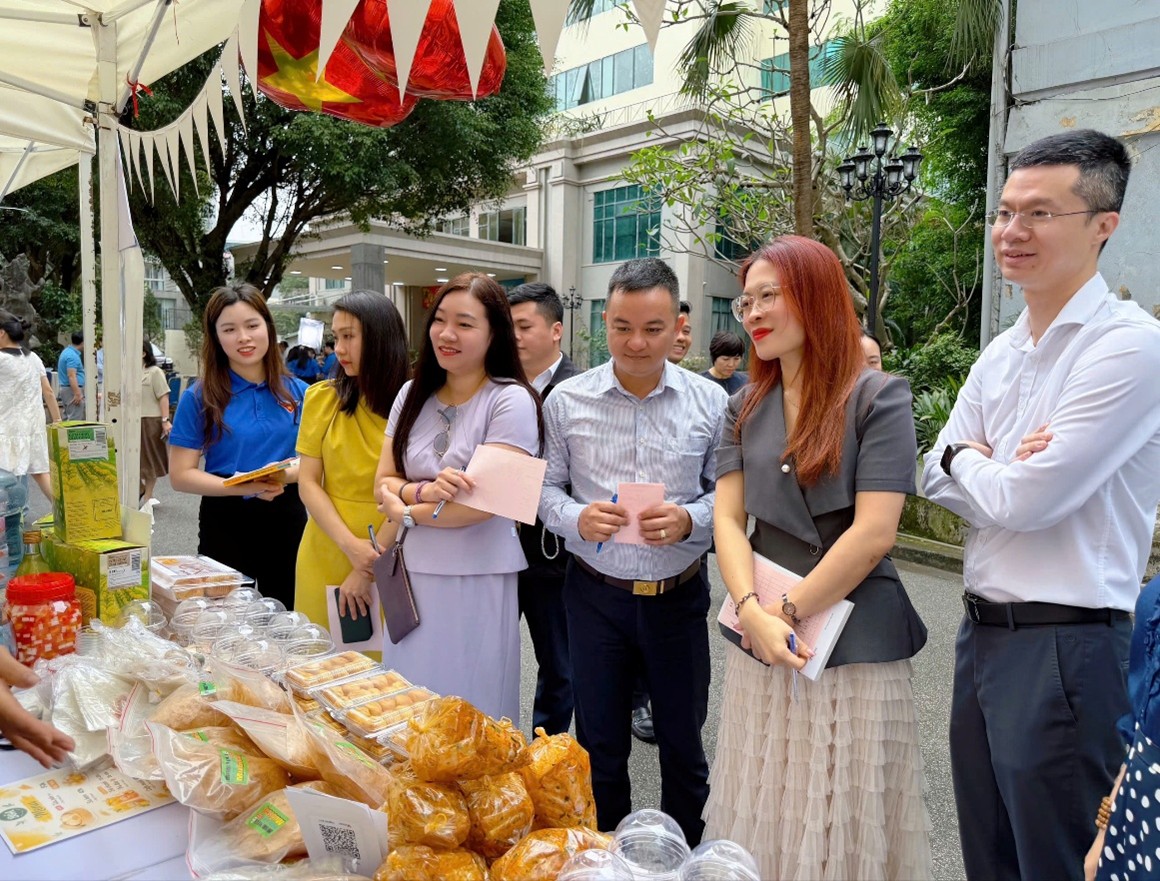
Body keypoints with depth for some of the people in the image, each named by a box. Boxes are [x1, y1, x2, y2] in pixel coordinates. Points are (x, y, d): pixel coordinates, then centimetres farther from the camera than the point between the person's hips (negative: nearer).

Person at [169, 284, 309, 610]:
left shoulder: (297, 392, 0)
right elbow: (180, 475, -8)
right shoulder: (200, 397, -7)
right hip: (226, 522, -2)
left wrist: (286, 474, -18)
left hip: (287, 519, 2)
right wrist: (245, 487, -22)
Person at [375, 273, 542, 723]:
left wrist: (408, 512, -6)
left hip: (477, 581, -5)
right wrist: (426, 491, -17)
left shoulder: (511, 400, -11)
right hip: (411, 577, 5)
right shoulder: (413, 394, 7)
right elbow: (384, 483, 4)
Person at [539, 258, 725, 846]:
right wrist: (578, 519, -20)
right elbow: (546, 488, 0)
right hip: (595, 593, 0)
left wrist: (688, 520, -21)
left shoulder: (710, 402, -4)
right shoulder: (567, 400, -4)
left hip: (678, 595, 0)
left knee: (683, 743, 16)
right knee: (600, 746, 15)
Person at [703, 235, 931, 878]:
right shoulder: (745, 409, 8)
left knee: (845, 826, 9)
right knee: (763, 819, 15)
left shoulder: (879, 398, -7)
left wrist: (789, 610, -11)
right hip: (759, 644, 5)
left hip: (855, 644, -4)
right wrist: (752, 611, -14)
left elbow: (873, 533, -14)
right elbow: (728, 519, 1)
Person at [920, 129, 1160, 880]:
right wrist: (996, 468, -11)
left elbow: (1019, 499, -21)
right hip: (982, 634, 8)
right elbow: (939, 478, 9)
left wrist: (966, 459, -1)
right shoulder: (999, 355, 9)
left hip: (1065, 649, -8)